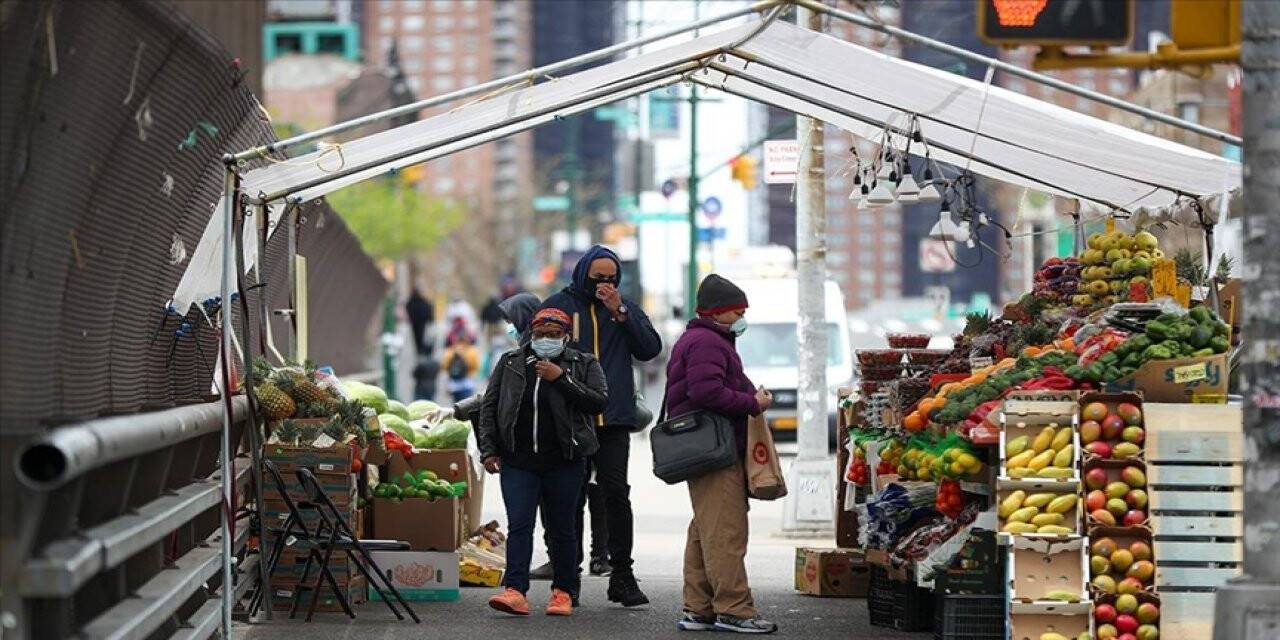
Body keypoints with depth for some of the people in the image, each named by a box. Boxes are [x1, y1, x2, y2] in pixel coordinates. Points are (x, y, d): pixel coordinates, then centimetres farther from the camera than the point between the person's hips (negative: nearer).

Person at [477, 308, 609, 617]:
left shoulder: (584, 365, 5)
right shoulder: (510, 362, 11)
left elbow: (600, 402, -9)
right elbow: (489, 406, 13)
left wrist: (562, 379, -15)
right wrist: (488, 450, 4)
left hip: (564, 464, -1)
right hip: (518, 462, 1)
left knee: (562, 528, 6)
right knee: (519, 525, -9)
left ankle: (564, 592, 16)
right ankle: (515, 591, -16)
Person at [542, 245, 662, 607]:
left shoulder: (627, 309, 12)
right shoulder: (559, 306, 5)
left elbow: (650, 349, 0)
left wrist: (620, 313, -8)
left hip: (614, 420, 1)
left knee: (616, 493, -4)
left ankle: (622, 575, 1)